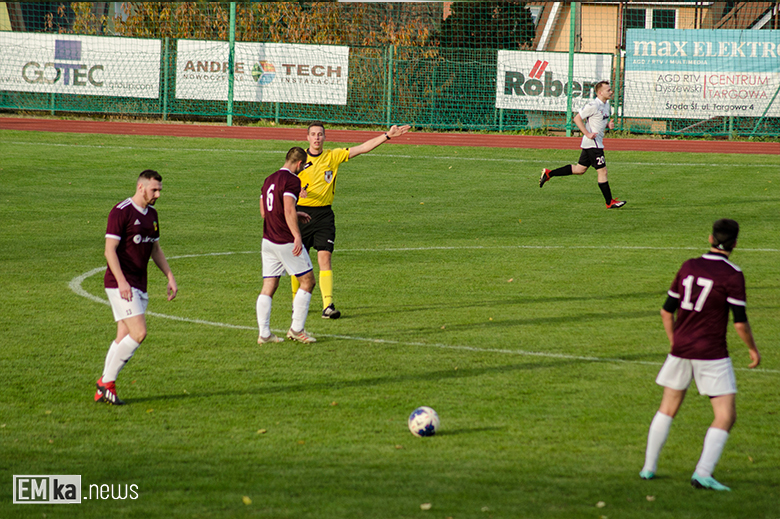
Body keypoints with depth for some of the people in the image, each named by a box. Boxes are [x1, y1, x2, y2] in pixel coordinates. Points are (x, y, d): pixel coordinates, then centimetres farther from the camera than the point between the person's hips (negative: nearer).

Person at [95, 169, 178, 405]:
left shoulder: (151, 214, 14)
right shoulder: (121, 212, -13)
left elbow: (155, 249, 24)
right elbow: (110, 249, -17)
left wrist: (170, 277, 16)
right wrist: (121, 281, -27)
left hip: (139, 285, 8)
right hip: (121, 283, -8)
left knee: (124, 337, 6)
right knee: (138, 333, -16)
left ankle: (103, 390, 11)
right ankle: (107, 382, -6)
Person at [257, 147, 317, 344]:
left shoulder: (269, 180, 14)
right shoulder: (292, 180, -11)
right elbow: (288, 210, -22)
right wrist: (297, 236, -25)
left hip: (268, 239, 8)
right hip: (286, 242, -8)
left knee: (268, 287, 6)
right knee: (308, 281, 4)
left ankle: (264, 333, 1)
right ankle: (297, 329, 1)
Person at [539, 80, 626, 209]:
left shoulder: (606, 105, 13)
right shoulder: (593, 106, -17)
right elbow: (577, 118, -16)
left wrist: (608, 125, 4)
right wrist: (587, 134, -22)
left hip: (597, 143, 10)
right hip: (593, 144, -10)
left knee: (580, 169, 15)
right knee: (602, 171, -6)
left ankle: (548, 174, 21)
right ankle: (610, 203, 0)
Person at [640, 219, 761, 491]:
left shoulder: (689, 267, 5)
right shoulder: (732, 275, -11)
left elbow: (667, 310, 11)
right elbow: (740, 321, -13)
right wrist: (752, 348, 4)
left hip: (681, 349, 5)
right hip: (711, 354, -5)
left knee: (667, 409, 20)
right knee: (726, 416, -2)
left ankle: (648, 467, 23)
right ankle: (703, 473, -16)